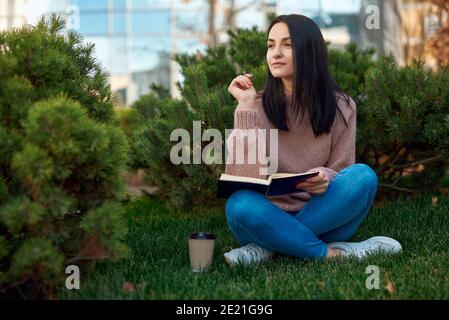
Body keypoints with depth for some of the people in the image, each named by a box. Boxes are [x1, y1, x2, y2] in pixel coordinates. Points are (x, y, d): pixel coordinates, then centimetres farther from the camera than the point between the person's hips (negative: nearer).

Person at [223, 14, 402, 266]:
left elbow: (340, 172, 1)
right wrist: (246, 108, -16)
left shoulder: (340, 107, 1)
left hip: (320, 215, 1)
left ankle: (267, 247, -21)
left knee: (363, 176, -26)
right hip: (268, 219, -1)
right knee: (240, 205, -34)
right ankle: (331, 253, -22)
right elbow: (242, 177, -13)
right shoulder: (257, 106, -2)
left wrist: (325, 179, -23)